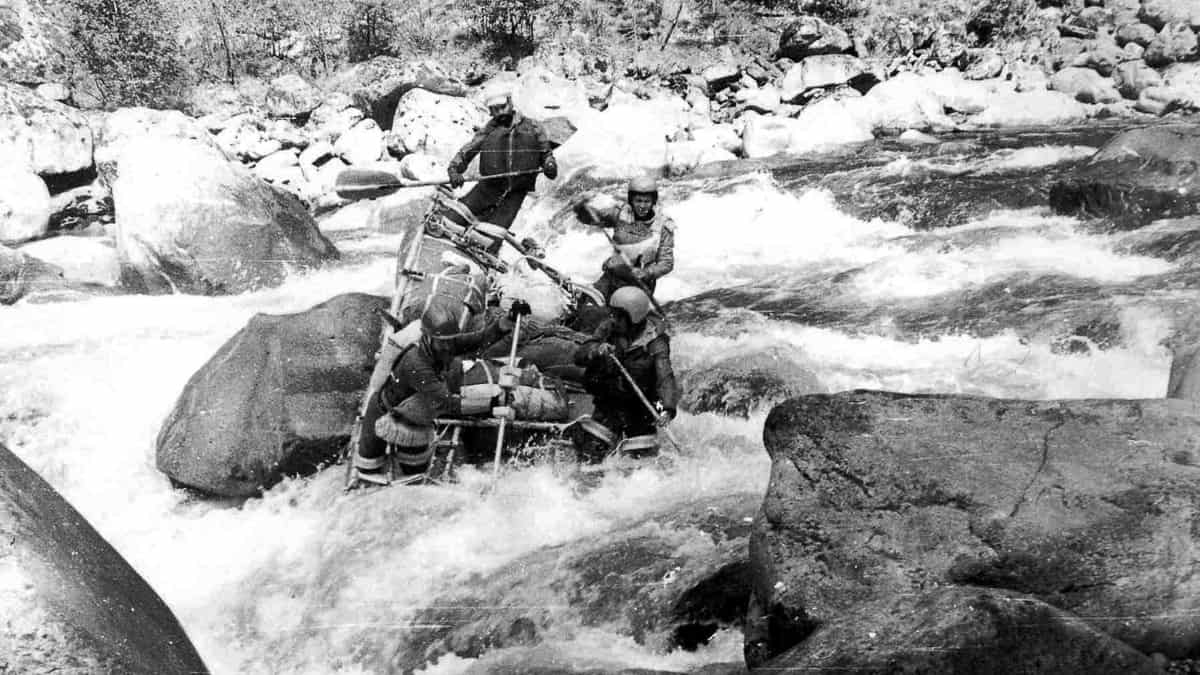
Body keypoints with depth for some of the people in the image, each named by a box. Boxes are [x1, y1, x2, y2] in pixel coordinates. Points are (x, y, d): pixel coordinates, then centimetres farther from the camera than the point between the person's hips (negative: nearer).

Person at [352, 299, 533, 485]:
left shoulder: (444, 345, -21)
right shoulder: (415, 365, -42)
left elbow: (482, 338, -22)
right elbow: (447, 403, -46)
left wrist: (510, 318, -38)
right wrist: (490, 402, -50)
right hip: (383, 412, -6)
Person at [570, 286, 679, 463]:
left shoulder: (654, 342, -16)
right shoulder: (608, 329, -5)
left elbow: (665, 377, -26)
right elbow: (579, 356, -8)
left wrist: (667, 408, -43)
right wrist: (596, 351, -31)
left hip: (641, 406, -2)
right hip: (610, 403, 3)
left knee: (642, 456, -4)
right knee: (590, 448, -8)